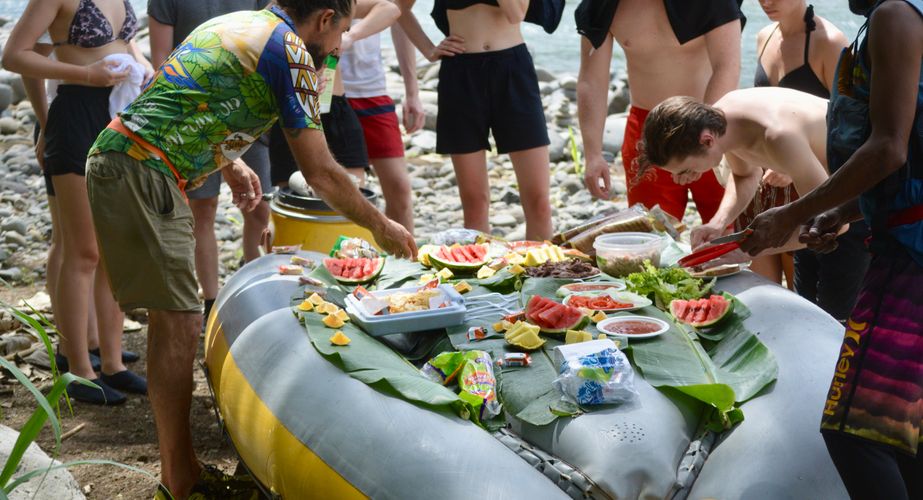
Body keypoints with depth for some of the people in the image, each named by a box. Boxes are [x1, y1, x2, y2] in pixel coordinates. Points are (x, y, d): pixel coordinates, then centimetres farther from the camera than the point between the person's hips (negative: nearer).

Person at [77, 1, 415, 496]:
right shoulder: (289, 50, -7)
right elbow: (320, 172, -6)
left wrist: (229, 163, 26)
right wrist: (381, 226, 6)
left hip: (119, 159, 10)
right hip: (141, 174, -10)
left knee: (171, 316, 12)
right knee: (178, 320, -7)